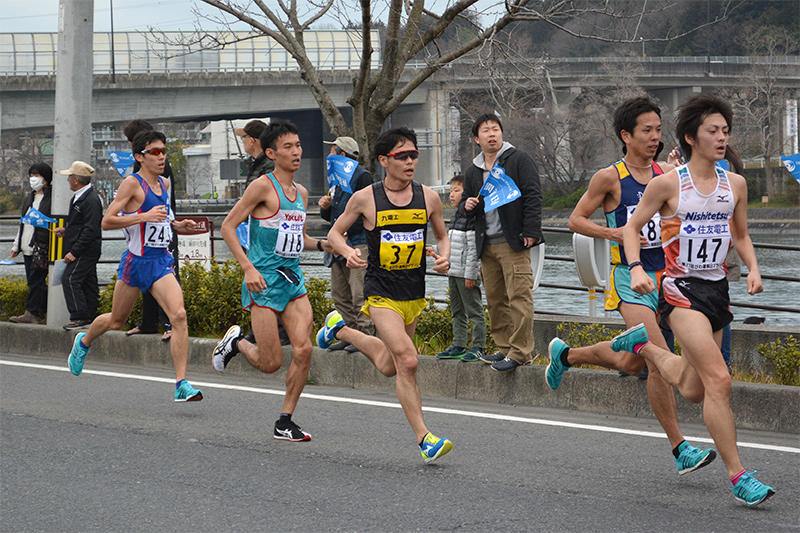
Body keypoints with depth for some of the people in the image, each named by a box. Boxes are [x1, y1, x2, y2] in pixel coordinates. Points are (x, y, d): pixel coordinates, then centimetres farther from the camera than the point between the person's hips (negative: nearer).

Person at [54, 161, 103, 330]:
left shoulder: (91, 200, -18)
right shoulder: (78, 197, 15)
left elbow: (91, 229, -23)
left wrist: (74, 252, -23)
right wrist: (65, 230, 11)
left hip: (86, 251, -10)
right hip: (84, 251, 10)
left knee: (70, 279, -14)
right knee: (88, 283, 11)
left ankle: (80, 317, -13)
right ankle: (91, 317, 13)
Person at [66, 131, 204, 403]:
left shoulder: (165, 184, 11)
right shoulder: (132, 183, -11)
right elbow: (107, 221, -17)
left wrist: (177, 224, 11)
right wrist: (145, 216, -25)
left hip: (161, 262, 5)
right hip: (136, 261, -5)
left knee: (179, 316, -16)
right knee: (116, 321, 14)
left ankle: (182, 385, -18)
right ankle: (83, 342, 48)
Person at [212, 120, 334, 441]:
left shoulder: (301, 193, 14)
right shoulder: (263, 187, -8)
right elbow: (228, 226, -9)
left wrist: (322, 244, 7)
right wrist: (248, 267, -17)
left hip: (293, 280, 6)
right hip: (264, 282, -6)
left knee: (303, 350, -8)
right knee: (271, 363, -6)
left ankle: (285, 422, 4)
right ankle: (236, 342, 27)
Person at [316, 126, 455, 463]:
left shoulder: (428, 198, 1)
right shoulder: (366, 198, -7)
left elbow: (442, 236, 16)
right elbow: (335, 232, 7)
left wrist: (444, 257, -5)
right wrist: (348, 253, -14)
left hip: (414, 293, 5)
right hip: (381, 292, -5)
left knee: (388, 367, 19)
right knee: (407, 360, -20)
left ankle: (341, 330, 44)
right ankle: (423, 438, -15)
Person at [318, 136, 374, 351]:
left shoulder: (362, 176, -8)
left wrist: (346, 231, -18)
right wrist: (325, 207, 4)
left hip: (358, 244, -9)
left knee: (359, 293, -11)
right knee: (340, 294, 9)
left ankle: (365, 336, -8)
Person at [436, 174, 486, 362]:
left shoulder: (472, 217, -14)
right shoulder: (456, 216, 15)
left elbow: (473, 248, -18)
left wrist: (470, 274, -20)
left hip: (467, 274, -10)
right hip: (454, 273, 10)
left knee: (474, 311, -5)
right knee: (457, 311, 13)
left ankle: (478, 347, -3)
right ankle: (458, 346, 19)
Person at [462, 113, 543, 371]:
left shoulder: (519, 160, 0)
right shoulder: (473, 171, 18)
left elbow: (533, 196, -6)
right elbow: (466, 200, 29)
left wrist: (530, 232, -14)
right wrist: (468, 205, 3)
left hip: (513, 243, -6)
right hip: (487, 244, 7)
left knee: (519, 296, -10)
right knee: (495, 299, 7)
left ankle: (521, 351, -10)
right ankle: (505, 347, 15)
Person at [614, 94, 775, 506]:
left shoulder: (735, 184, 6)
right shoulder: (668, 183, -8)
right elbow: (632, 228, 1)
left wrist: (752, 268, 0)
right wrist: (636, 268, -16)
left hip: (717, 288, 6)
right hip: (680, 289, -6)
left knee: (693, 390, 16)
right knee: (718, 380, -19)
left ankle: (645, 344, 43)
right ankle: (738, 476, -15)